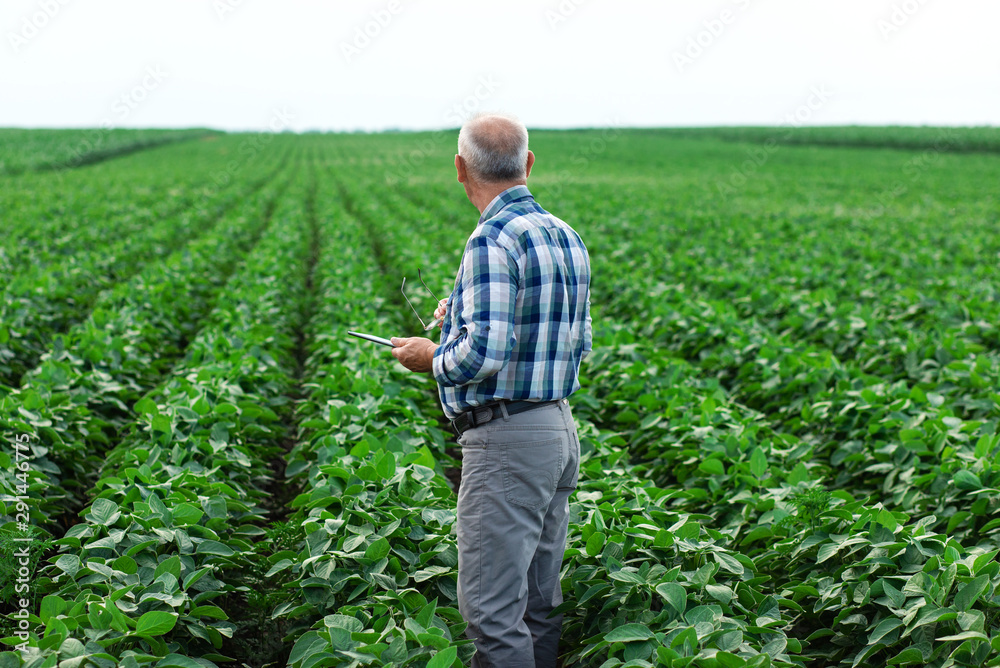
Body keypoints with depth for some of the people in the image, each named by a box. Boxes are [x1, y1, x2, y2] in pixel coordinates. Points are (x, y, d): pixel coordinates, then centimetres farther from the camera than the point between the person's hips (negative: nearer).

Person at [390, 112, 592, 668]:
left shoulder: (494, 239, -16)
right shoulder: (569, 237, 11)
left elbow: (485, 355, -24)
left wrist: (432, 359, -3)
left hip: (507, 439, -9)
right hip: (561, 432, 10)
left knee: (493, 611, -3)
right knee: (540, 604, 17)